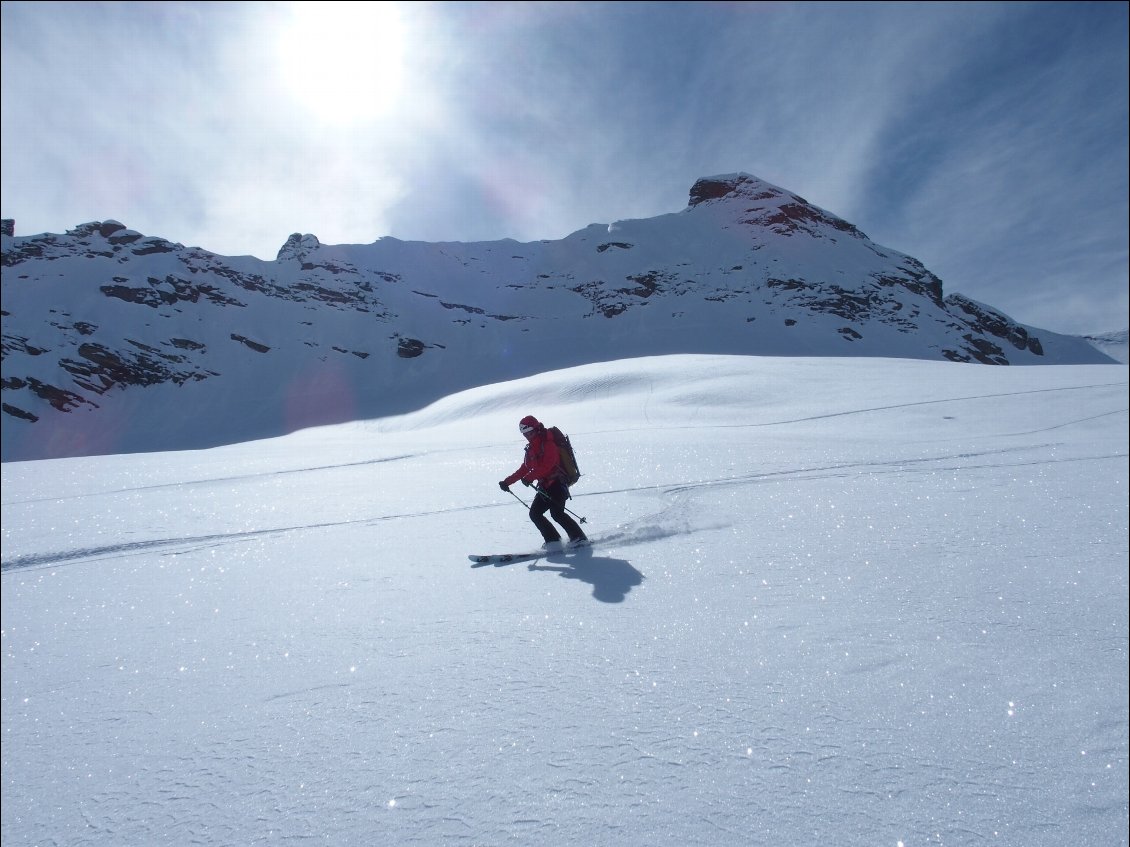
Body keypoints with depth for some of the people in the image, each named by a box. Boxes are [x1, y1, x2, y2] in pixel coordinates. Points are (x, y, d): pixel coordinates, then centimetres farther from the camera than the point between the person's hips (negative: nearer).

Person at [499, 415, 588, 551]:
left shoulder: (548, 444, -10)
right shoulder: (531, 449, 16)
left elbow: (548, 465, -25)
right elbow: (524, 468, 21)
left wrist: (530, 477, -31)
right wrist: (507, 481, 17)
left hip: (557, 483, -9)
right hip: (545, 486, 9)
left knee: (556, 513, -20)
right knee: (534, 513, 0)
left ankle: (578, 538, -10)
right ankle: (553, 540, 1)